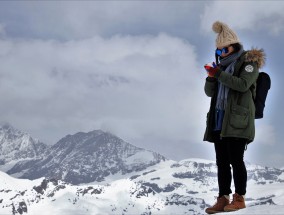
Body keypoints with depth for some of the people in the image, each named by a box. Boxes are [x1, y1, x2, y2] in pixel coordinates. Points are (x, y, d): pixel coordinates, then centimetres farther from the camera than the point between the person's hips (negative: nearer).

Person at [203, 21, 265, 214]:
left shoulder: (248, 62, 1)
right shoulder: (223, 65, 19)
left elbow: (243, 84, -16)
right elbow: (209, 92, 15)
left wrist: (219, 74, -18)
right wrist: (211, 76, -4)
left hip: (237, 120, -6)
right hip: (219, 120, 7)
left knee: (235, 159, -8)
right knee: (221, 161, 4)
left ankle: (239, 198, 1)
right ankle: (223, 199, 7)